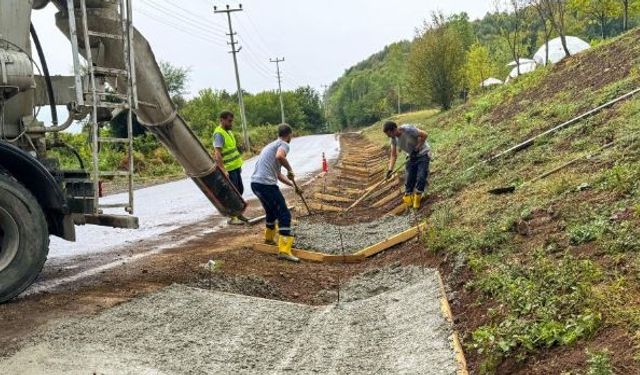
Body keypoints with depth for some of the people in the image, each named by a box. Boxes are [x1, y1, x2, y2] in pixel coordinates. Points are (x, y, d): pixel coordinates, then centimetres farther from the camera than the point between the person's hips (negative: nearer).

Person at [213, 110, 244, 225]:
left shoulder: (228, 131, 13)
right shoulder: (218, 134, -17)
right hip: (228, 169, -9)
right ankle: (232, 218, 7)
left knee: (240, 189, 17)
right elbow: (217, 154, -25)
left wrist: (239, 163, 23)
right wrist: (223, 170, -30)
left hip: (236, 166, 9)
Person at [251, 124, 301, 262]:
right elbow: (279, 156, -27)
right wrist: (290, 169, -11)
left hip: (255, 183, 9)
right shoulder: (284, 145, -1)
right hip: (266, 184, -9)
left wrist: (293, 185, 34)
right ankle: (284, 251, -15)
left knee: (272, 211, 30)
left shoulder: (271, 145, 27)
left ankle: (269, 238, 49)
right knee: (284, 215, -7)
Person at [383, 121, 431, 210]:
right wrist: (390, 169, -15)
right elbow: (393, 155, -3)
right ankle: (407, 198, 9)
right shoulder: (394, 138, -7)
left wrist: (416, 149, -23)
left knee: (421, 177, -15)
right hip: (412, 156, 6)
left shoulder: (408, 129, -28)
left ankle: (417, 198, -1)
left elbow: (424, 135, -23)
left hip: (423, 154, -6)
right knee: (409, 179, 0)